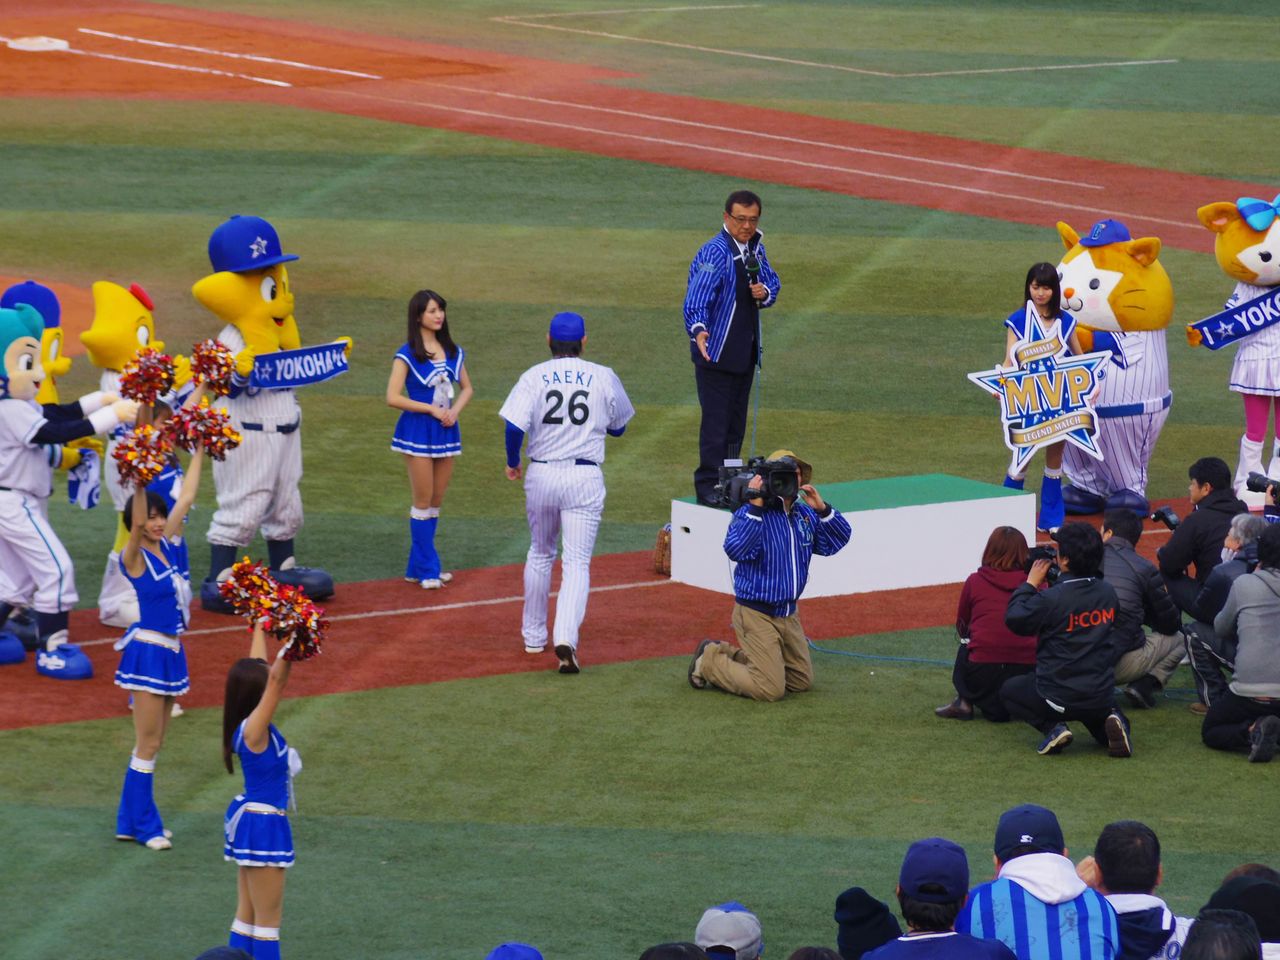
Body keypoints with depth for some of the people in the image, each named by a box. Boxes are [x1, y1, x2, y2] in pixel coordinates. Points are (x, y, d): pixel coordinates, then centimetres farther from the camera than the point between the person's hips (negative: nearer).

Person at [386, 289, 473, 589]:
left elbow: (466, 388, 17)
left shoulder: (453, 352, 7)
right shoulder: (407, 355, -9)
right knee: (424, 502, -2)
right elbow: (393, 397, -13)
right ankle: (427, 570, 5)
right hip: (418, 430, -6)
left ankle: (418, 567, 18)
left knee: (436, 502, 9)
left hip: (446, 430, 6)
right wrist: (432, 409, -15)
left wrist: (454, 411, -4)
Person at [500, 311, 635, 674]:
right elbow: (618, 427, 11)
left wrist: (512, 462, 3)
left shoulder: (534, 377, -4)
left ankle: (534, 637, 28)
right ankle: (566, 638, -22)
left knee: (540, 554, 20)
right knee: (577, 561, -2)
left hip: (541, 475, 1)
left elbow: (514, 426, -14)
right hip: (585, 478, -1)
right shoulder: (604, 378, -1)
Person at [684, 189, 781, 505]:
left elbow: (772, 280, 20)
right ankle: (708, 488, -4)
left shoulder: (755, 248, 7)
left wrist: (765, 292, -5)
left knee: (736, 424, 15)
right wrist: (698, 330, -49)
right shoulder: (714, 253, -19)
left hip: (745, 353, 8)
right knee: (716, 422, -8)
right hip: (716, 353, -8)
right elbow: (697, 298, -30)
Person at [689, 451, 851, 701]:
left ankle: (733, 655, 27)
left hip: (788, 614, 8)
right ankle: (710, 660, 10)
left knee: (802, 681, 17)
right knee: (770, 690, -11)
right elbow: (735, 549, -33)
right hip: (756, 613, -8)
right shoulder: (749, 513, -17)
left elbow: (837, 541, 6)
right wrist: (755, 507, -36)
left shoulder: (805, 514, 6)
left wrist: (822, 509, -10)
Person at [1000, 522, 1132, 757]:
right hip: (1102, 697, 4)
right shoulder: (1108, 592, -1)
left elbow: (1014, 619, -8)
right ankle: (1112, 720, 0)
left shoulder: (1052, 598, -19)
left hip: (1058, 698, -4)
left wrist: (1031, 584, 1)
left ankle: (1053, 727, -1)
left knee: (1009, 691, 23)